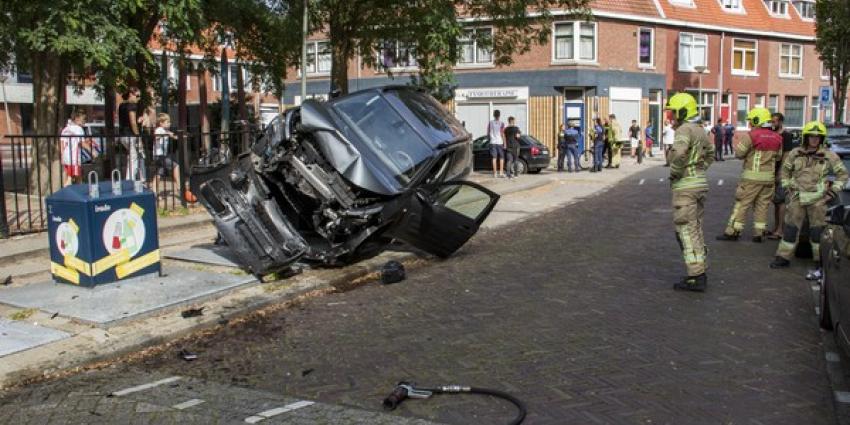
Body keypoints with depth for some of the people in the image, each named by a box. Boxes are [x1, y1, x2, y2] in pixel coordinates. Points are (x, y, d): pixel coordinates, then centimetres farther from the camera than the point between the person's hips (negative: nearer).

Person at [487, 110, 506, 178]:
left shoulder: (490, 123, 2)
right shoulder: (501, 124, -5)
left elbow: (488, 133, 6)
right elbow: (502, 134, -8)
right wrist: (505, 143, -3)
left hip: (492, 142, 2)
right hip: (500, 142, -2)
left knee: (494, 158, 3)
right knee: (501, 158, 8)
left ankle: (495, 173, 1)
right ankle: (501, 172, 2)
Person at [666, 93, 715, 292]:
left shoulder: (684, 129, -15)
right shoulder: (699, 130, 14)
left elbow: (679, 152, -34)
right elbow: (710, 153, 31)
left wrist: (674, 172, -18)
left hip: (685, 186, -9)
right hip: (700, 184, 9)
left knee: (687, 231, -5)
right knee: (695, 229, 15)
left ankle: (695, 277, -5)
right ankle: (699, 273, 18)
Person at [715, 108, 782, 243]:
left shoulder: (751, 135, -12)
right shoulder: (777, 138, 7)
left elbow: (739, 153, -9)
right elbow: (778, 157, 13)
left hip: (752, 176, -5)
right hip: (769, 176, 5)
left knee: (742, 204, 0)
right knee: (762, 205, 10)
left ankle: (733, 232, 2)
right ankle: (759, 233, 11)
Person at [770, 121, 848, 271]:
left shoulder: (829, 156, 0)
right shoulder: (795, 154, 5)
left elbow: (842, 173, 6)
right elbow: (785, 170, 18)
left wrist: (833, 192, -1)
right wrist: (787, 187, 9)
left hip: (818, 199, -2)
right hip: (797, 197, 2)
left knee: (818, 230, 2)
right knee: (790, 227, 4)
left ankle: (820, 260, 13)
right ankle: (783, 257, 10)